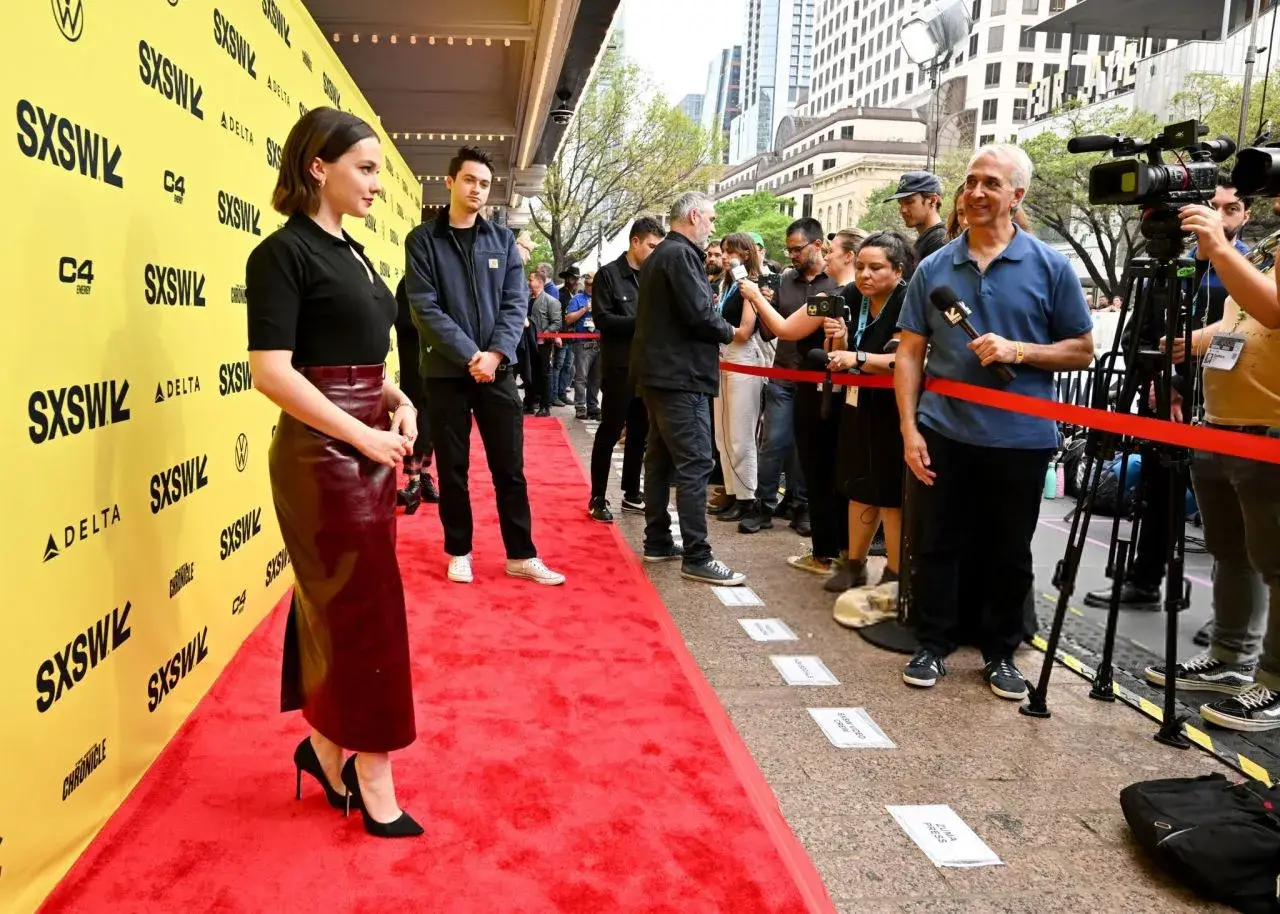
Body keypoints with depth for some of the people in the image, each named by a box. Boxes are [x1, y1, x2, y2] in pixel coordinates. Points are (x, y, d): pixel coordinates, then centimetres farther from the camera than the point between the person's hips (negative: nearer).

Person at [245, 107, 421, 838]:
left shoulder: (350, 251, 13)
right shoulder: (284, 253, -12)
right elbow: (272, 372, -20)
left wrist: (399, 402, 3)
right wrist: (362, 437, -19)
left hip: (369, 446, 8)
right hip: (324, 453, -8)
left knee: (339, 605, 16)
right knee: (365, 613, 0)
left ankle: (326, 746, 32)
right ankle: (372, 780, 16)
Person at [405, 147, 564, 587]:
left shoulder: (503, 240, 8)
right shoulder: (422, 240, 0)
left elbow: (516, 304, 2)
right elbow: (425, 309, -8)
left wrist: (496, 354, -13)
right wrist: (470, 355, -17)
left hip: (497, 369, 2)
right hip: (446, 371, -2)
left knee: (510, 467, 6)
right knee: (452, 468, 7)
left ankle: (521, 555, 15)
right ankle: (459, 551, 21)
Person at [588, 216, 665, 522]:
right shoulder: (609, 274, -4)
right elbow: (603, 319, -12)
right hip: (619, 366, -6)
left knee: (639, 433, 12)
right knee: (610, 432, -1)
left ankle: (631, 493, 23)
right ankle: (597, 498, 8)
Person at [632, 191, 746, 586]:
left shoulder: (660, 255, 18)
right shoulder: (680, 254, -14)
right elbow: (699, 314, -20)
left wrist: (713, 315, 8)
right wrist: (730, 332, -3)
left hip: (659, 371, 11)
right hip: (680, 374, -11)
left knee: (661, 458, 14)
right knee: (694, 464, -10)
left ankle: (657, 541, 21)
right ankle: (696, 557, -8)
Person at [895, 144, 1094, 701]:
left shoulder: (1050, 267, 0)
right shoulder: (933, 269, 5)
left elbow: (1082, 350, 2)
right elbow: (910, 354, 4)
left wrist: (1019, 351, -16)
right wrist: (909, 429, -5)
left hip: (1020, 439, -1)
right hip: (944, 433, 2)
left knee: (1009, 554, 10)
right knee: (936, 546, 7)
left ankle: (1001, 654, 25)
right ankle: (933, 646, 22)